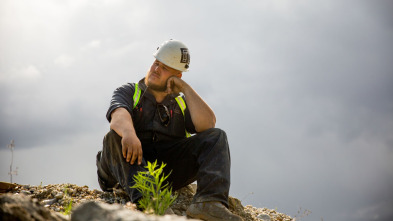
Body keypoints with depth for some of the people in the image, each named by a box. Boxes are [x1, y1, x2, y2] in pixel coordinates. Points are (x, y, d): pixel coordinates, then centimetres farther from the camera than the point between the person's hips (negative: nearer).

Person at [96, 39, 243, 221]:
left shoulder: (182, 103, 20)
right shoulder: (128, 92, 14)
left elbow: (207, 125, -1)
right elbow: (119, 115, -12)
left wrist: (186, 89, 0)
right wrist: (128, 132, -36)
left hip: (169, 169, 2)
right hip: (133, 166, -1)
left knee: (216, 136, -14)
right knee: (114, 136, -31)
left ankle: (209, 202, -41)